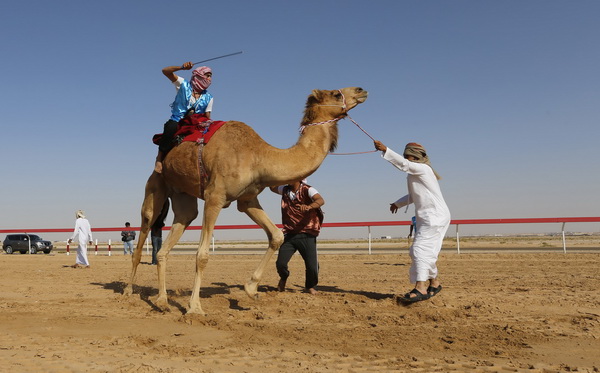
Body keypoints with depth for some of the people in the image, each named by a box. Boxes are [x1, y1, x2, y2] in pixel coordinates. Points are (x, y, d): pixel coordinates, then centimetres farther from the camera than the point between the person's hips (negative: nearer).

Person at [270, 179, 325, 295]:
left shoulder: (307, 190, -9)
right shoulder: (285, 190, 8)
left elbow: (321, 200, -28)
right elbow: (273, 187, 29)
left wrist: (309, 206, -49)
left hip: (307, 234, -4)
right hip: (290, 234, 4)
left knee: (312, 266, -8)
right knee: (280, 263, -9)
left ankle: (310, 286, 25)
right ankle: (283, 278, 28)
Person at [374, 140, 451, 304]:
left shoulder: (423, 169, -9)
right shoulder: (417, 173, 19)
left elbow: (403, 164, -25)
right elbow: (413, 195, 31)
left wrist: (385, 150, -29)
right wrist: (398, 203, 23)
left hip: (435, 216, -10)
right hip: (427, 218, 10)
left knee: (421, 249, -18)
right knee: (427, 251, 15)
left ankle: (421, 288, -25)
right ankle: (434, 282, 28)